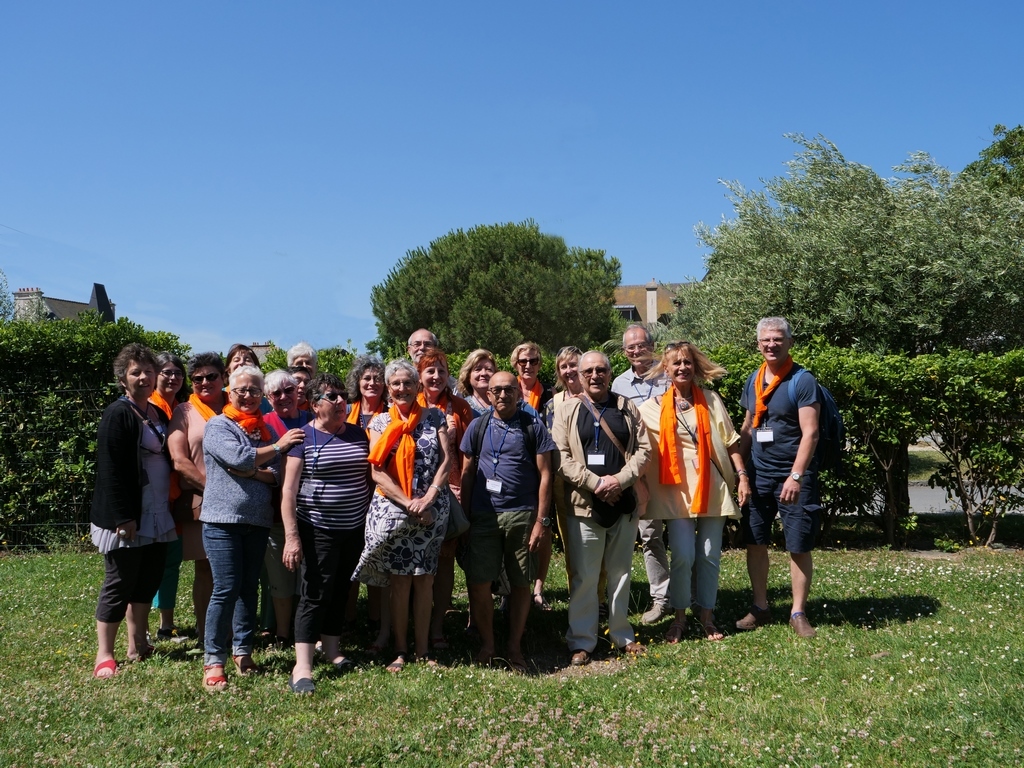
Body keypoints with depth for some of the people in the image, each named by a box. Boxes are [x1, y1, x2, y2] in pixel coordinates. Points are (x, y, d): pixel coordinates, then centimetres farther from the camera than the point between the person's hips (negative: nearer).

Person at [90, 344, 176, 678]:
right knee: (119, 584, -1)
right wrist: (123, 517, -22)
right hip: (126, 519, -8)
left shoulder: (159, 415, 13)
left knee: (148, 581, 13)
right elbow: (110, 470, -18)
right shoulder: (117, 415, -12)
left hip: (157, 516, 8)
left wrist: (171, 507, 13)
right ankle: (104, 656, 9)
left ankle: (138, 645, 25)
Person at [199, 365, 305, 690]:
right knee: (226, 588, -7)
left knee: (249, 587, 11)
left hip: (258, 520, 5)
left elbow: (278, 474, 3)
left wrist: (252, 472, -14)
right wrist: (278, 446, -10)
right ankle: (214, 661, 2)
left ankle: (242, 651, 22)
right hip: (223, 518, -5)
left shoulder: (266, 429, 12)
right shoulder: (218, 426, -2)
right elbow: (239, 457, -19)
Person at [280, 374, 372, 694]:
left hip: (354, 529, 5)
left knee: (341, 592, 15)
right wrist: (291, 536, -18)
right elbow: (288, 490, -11)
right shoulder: (303, 437, -8)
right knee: (315, 595, -6)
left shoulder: (359, 434, 8)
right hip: (317, 531, -5)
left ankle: (332, 650, 30)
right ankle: (302, 667, -3)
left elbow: (368, 478, 17)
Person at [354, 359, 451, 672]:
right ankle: (400, 650, 13)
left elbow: (446, 460, -1)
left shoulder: (434, 417, 5)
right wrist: (409, 503, -13)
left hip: (432, 511, 1)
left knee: (425, 579, 5)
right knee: (399, 580, 3)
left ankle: (423, 649, 15)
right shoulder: (380, 422, 4)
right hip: (392, 511, -1)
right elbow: (376, 472, -5)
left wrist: (427, 499, -13)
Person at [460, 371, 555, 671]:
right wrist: (463, 516, 5)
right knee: (478, 583, 1)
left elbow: (544, 475, 0)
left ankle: (514, 647, 21)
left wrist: (542, 520, -6)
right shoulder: (478, 426, 8)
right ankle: (487, 644, 19)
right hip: (483, 516, 2)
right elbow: (467, 472, 11)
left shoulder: (533, 426, 2)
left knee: (520, 584, 6)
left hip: (522, 516, -1)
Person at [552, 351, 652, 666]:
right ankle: (582, 641, 10)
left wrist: (621, 480, -11)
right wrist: (596, 483, -13)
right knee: (584, 577, 1)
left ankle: (622, 635, 24)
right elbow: (561, 457, -5)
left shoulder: (627, 408, 10)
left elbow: (644, 449, 3)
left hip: (624, 504, 2)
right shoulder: (566, 411, 4)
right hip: (585, 505, -2)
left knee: (621, 574, 12)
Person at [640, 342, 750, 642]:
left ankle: (707, 618, 21)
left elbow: (730, 441, 6)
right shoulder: (654, 407, 4)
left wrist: (742, 476, 0)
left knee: (710, 556, 6)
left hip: (711, 487, 1)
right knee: (683, 557, -6)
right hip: (677, 489, -1)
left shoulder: (711, 401, 6)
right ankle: (679, 618, 13)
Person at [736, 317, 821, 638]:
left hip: (793, 476, -5)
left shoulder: (802, 381, -9)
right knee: (755, 542, 8)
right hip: (758, 475, 6)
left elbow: (810, 433, -14)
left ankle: (798, 613, 13)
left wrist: (796, 476, -21)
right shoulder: (753, 381, 10)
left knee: (799, 546, 0)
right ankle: (760, 608, 21)